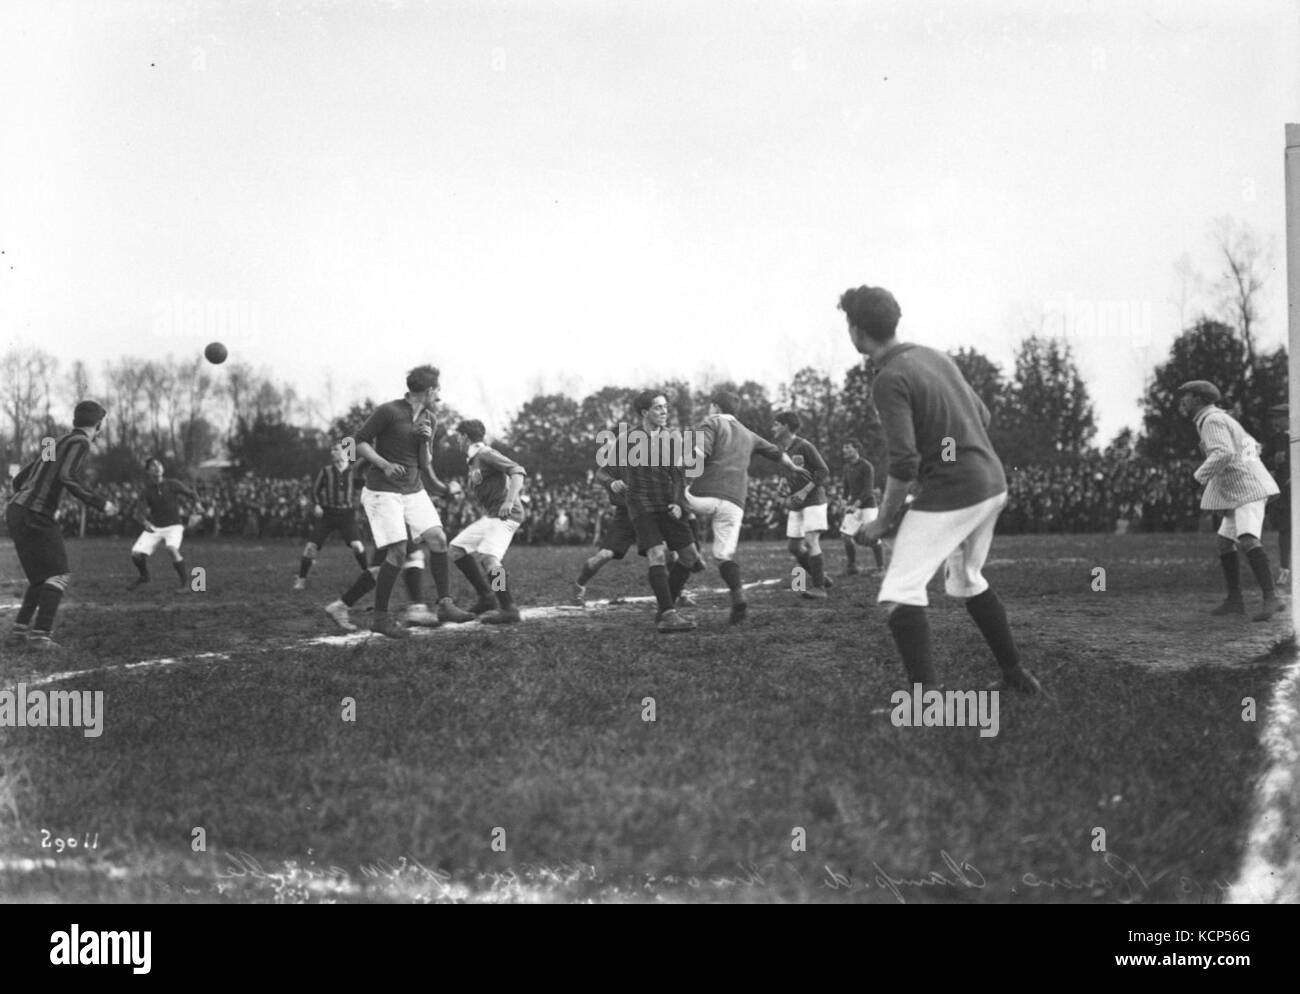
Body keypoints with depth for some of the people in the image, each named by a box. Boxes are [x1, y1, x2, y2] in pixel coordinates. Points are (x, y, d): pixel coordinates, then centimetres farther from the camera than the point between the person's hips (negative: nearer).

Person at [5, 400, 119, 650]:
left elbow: (20, 479, 23)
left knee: (40, 577, 16)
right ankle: (40, 634, -11)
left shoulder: (57, 442, 22)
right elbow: (67, 477, -21)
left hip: (16, 510, 9)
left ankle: (19, 631, 12)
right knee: (59, 575, -3)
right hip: (35, 515, -9)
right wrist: (100, 503, -15)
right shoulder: (80, 441, -5)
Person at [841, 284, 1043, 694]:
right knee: (967, 581, 27)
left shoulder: (890, 379, -15)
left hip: (949, 492, -9)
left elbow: (904, 462, -20)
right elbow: (982, 415, 18)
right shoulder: (934, 356, 11)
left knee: (900, 592, -8)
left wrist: (883, 521, -11)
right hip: (993, 481, 9)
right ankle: (1016, 675, 34)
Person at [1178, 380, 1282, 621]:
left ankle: (1270, 599, -33)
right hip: (1237, 491, 11)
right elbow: (1253, 446, 29)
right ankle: (1235, 600, 17)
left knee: (1248, 538, -25)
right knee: (1225, 542, 12)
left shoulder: (1212, 421, -12)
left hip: (1247, 487, -11)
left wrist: (1200, 475, -15)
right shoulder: (1222, 420, 21)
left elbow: (1223, 454, -27)